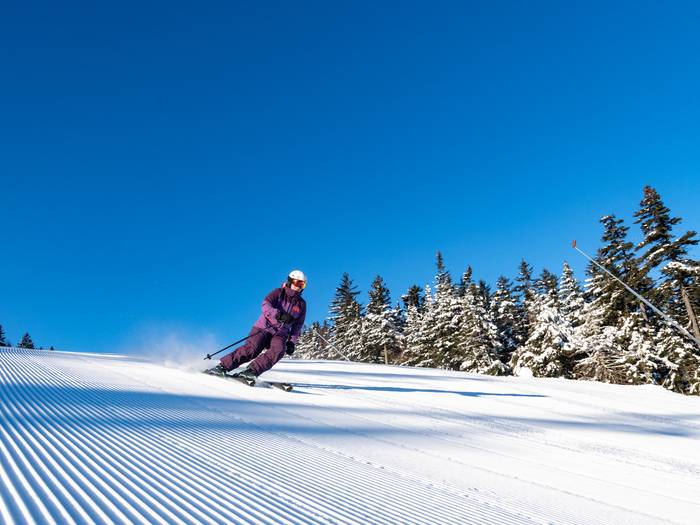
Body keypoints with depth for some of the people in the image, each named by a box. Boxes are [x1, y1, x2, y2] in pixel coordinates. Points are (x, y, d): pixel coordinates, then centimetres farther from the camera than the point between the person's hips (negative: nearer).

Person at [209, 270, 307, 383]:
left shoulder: (301, 304, 13)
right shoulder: (279, 293, 2)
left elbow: (297, 326, 19)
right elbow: (265, 304, -16)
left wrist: (292, 342, 6)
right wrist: (279, 314, -32)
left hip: (280, 334, 3)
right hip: (263, 327, -3)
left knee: (279, 350, -29)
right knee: (252, 349, -25)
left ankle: (251, 370, -35)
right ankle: (222, 366, -17)